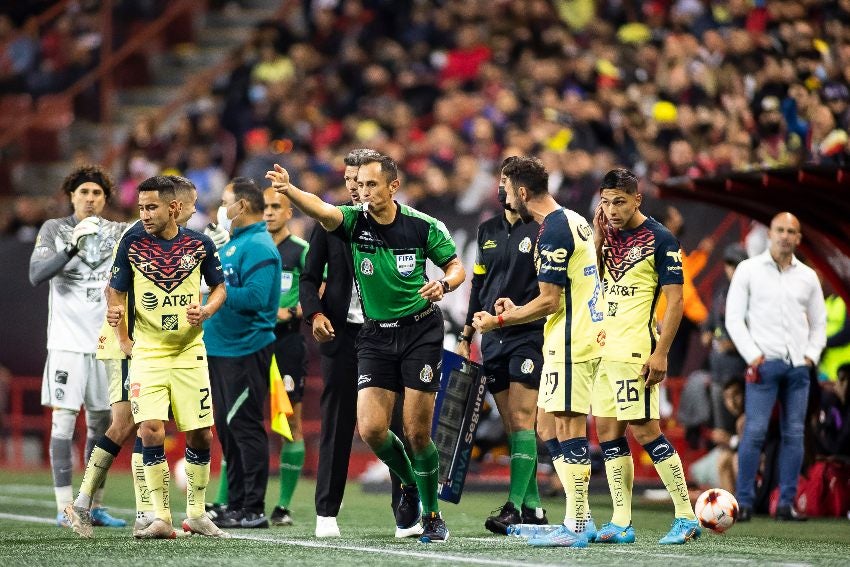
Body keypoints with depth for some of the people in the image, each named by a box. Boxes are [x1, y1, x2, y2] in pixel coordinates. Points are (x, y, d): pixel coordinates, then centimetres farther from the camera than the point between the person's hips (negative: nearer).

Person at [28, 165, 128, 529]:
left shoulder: (118, 232, 8)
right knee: (63, 419, -9)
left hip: (106, 342, 3)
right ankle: (64, 507, -7)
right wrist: (73, 247, -23)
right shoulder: (54, 230, 1)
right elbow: (36, 275, -11)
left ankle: (95, 505, 14)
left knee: (101, 422, 7)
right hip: (67, 340, -3)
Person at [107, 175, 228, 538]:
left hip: (189, 350, 1)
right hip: (146, 351, -1)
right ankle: (161, 519, -7)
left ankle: (196, 514, 18)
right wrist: (122, 337, -1)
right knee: (151, 430, -14)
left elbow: (219, 287, 11)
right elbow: (116, 291, 7)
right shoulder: (132, 243, -3)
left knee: (200, 434, 1)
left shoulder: (200, 244, -2)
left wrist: (205, 311, -9)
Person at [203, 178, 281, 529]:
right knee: (227, 428, 12)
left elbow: (255, 296, -24)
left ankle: (253, 509, -5)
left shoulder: (258, 247, -13)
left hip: (244, 351, -10)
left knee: (245, 427, -8)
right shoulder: (231, 244, 17)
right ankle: (235, 505, 18)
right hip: (220, 350, 10)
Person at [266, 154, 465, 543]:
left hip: (420, 331, -2)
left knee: (417, 433, -6)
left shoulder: (422, 226, -6)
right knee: (371, 429, -9)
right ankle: (410, 485, 21)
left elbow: (456, 266, 5)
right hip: (376, 335, 2)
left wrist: (444, 284, -18)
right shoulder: (354, 221, -5)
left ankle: (432, 514, 14)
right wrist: (287, 189, -47)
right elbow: (320, 209, -26)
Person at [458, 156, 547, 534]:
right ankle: (532, 507, 10)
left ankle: (514, 507, -15)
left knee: (521, 421, -12)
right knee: (511, 426, 5)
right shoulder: (487, 231, 15)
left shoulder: (543, 230, -4)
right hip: (492, 338, 6)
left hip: (529, 336, -6)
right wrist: (466, 335, 18)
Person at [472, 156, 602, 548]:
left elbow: (549, 301, -17)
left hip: (570, 344, -10)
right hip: (583, 336, 10)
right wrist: (517, 311, 21)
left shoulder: (553, 231, -16)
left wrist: (499, 321, -7)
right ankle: (581, 519, 13)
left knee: (568, 429, -8)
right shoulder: (574, 221, 16)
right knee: (547, 429, 12)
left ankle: (575, 527, -7)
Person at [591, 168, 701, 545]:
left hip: (635, 352, -8)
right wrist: (597, 237, 0)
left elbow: (675, 301, -10)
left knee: (644, 430, -9)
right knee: (607, 430, 6)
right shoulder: (608, 235, 12)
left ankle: (686, 518, -3)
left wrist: (661, 353, -17)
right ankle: (621, 523, 9)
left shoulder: (659, 239, -8)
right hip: (602, 346, 8)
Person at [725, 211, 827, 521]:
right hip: (764, 364, -3)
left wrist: (811, 355, 3)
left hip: (798, 366, 3)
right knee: (754, 432, -9)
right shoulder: (749, 269, 4)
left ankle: (787, 502, 6)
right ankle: (744, 502, -5)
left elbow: (818, 322, 18)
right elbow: (734, 317, 1)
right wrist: (752, 356, -8)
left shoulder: (808, 276, 12)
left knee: (794, 435, 2)